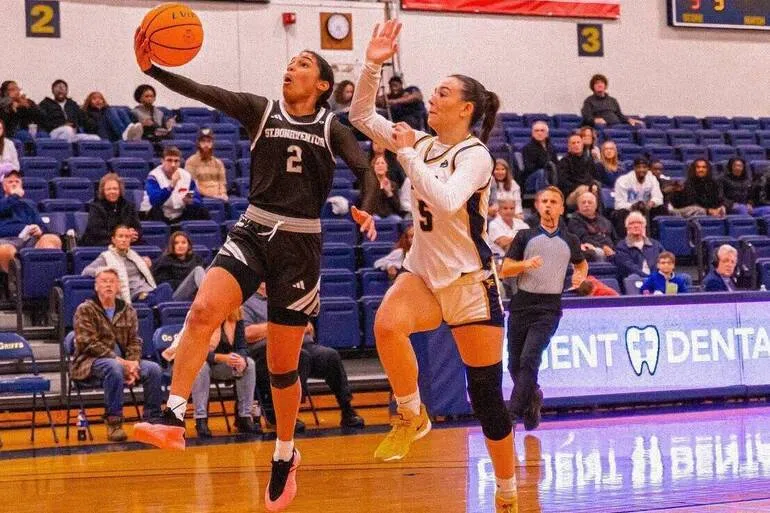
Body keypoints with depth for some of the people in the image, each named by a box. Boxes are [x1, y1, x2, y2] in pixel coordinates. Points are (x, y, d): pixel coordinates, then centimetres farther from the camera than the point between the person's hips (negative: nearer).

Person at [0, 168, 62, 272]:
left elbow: (41, 225, 21)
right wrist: (15, 196, 14)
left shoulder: (29, 205, 35)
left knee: (53, 239, -32)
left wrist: (39, 230, -3)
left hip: (29, 238, 3)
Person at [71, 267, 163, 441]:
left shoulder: (127, 310, 13)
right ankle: (114, 422, -30)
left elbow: (134, 341, 10)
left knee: (154, 369, -19)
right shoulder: (85, 310, -2)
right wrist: (120, 361, -20)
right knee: (114, 368, -38)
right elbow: (89, 343, -13)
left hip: (122, 361, 5)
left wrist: (133, 363, -13)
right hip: (91, 362, -5)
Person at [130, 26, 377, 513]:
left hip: (301, 245, -1)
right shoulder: (262, 110, 4)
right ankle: (173, 420, -27)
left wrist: (366, 210, -31)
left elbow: (366, 169, -9)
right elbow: (204, 92, -10)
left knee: (283, 364, 6)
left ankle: (285, 457, 27)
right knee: (202, 310, -27)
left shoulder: (332, 127, 3)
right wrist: (152, 69, -25)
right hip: (252, 233, 1)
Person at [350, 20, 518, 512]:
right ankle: (412, 416, -8)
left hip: (470, 283, -5)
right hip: (424, 273, 5)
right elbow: (362, 116, 6)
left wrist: (408, 153, -25)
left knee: (487, 396, 1)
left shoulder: (475, 155, -14)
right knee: (387, 324, -30)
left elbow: (445, 200, -32)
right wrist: (372, 65, -6)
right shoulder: (424, 144, 5)